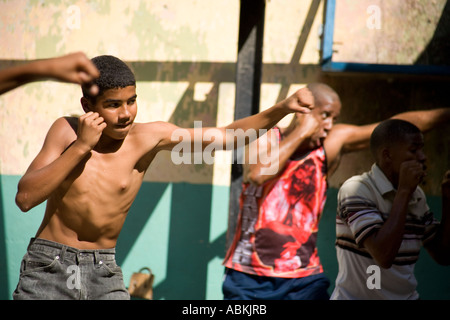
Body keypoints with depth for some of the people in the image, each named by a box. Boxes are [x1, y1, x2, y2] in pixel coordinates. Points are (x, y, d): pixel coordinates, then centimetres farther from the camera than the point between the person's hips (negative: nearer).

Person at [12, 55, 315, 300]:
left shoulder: (149, 136, -8)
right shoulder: (66, 130, -9)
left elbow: (228, 135, -9)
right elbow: (26, 197, -17)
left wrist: (283, 107, -20)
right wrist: (81, 146, -22)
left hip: (104, 271, 1)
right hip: (49, 269, -1)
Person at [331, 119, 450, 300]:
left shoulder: (417, 195, 8)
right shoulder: (356, 189, -13)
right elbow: (383, 256, -23)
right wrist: (403, 191, -20)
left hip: (406, 296, 6)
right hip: (357, 296, -6)